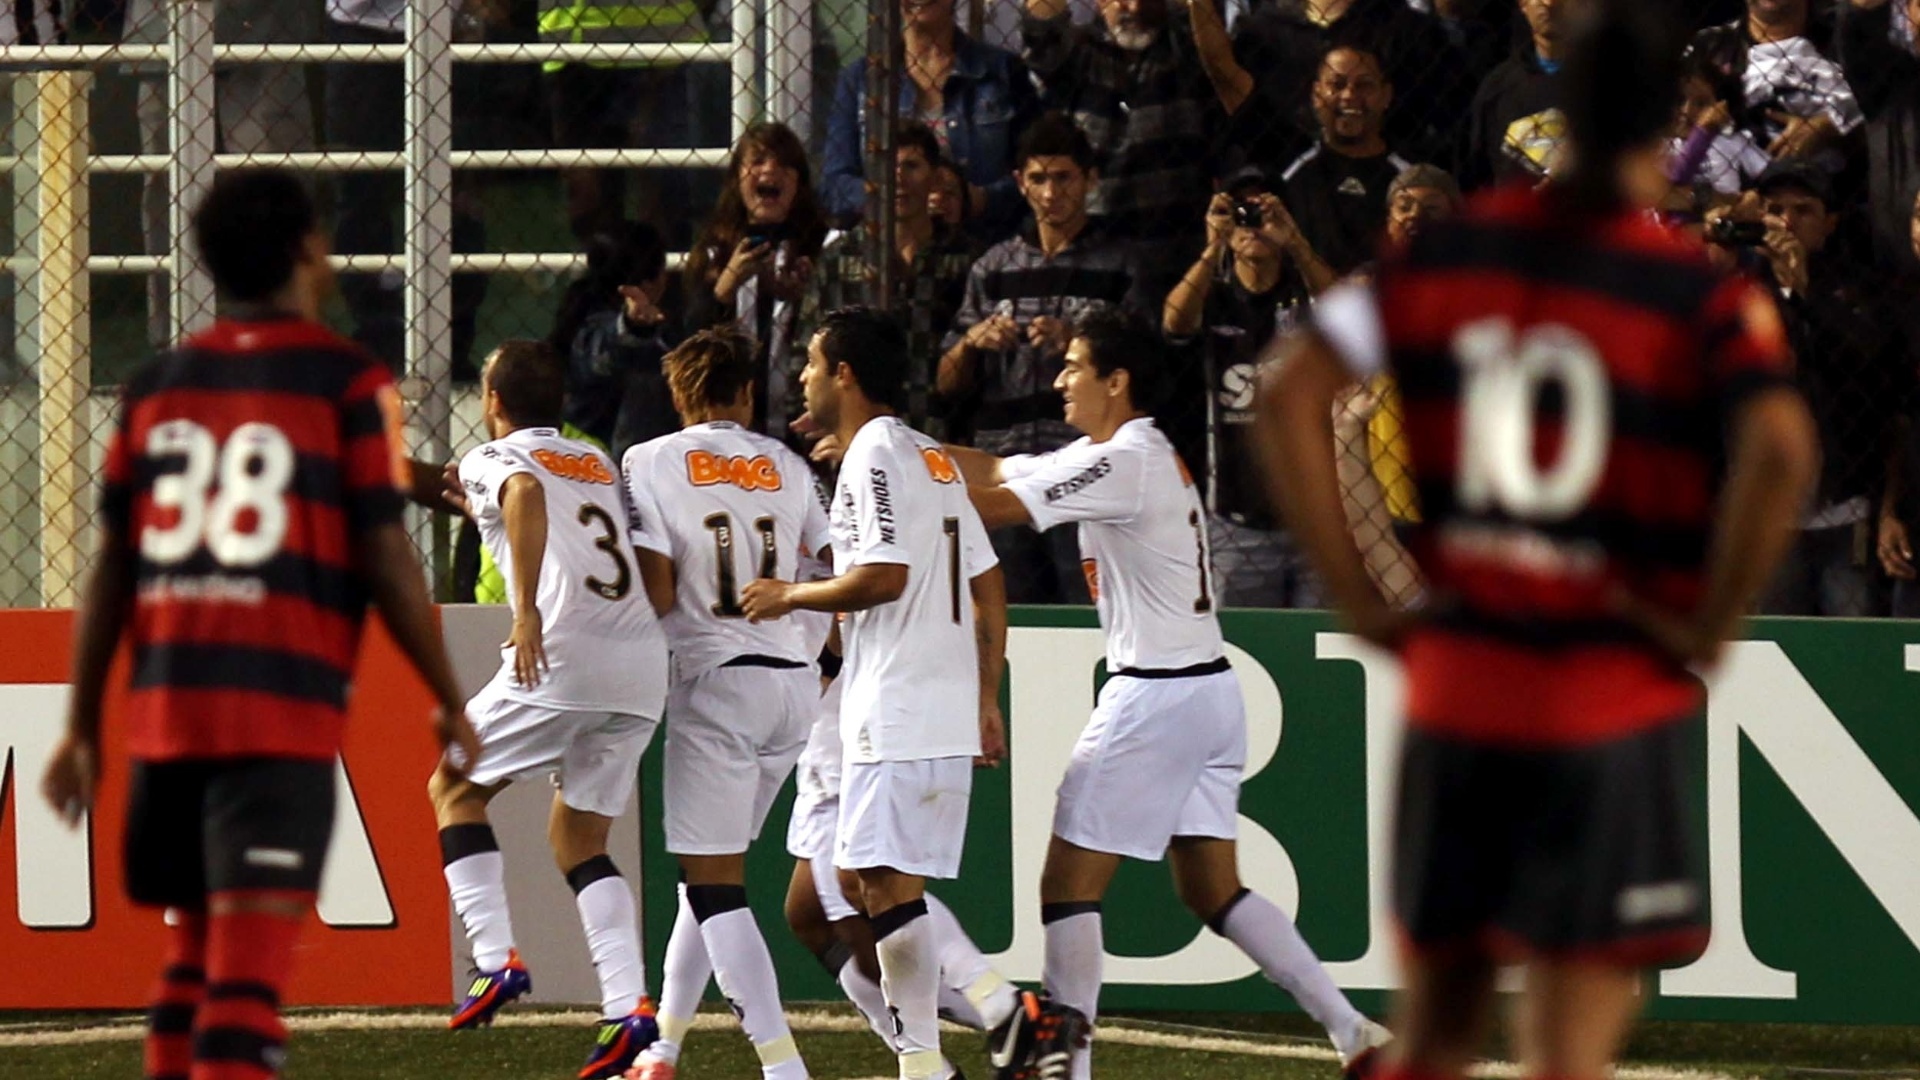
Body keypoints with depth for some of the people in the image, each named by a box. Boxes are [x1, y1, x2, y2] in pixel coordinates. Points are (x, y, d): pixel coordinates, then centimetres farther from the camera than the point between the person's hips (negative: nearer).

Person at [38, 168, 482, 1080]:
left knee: (191, 952, 18)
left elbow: (111, 567, 10)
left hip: (164, 699, 5)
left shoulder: (156, 387, 11)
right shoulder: (349, 384, -2)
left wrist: (82, 727, 14)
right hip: (284, 708, -5)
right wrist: (450, 703, 6)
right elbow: (384, 559, -5)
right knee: (249, 965, -10)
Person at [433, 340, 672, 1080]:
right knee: (579, 840, 15)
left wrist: (527, 609, -26)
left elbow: (526, 495, -18)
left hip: (563, 658, -6)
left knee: (454, 789, 13)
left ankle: (496, 959, -3)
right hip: (644, 666, 6)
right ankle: (628, 1006, -1)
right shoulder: (601, 465, 25)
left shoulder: (492, 460, 7)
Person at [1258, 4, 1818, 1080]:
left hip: (1455, 691, 4)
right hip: (1615, 706, -4)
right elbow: (1781, 449, -26)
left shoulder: (1448, 256, 4)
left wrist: (1366, 601, 2)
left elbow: (1291, 397, -1)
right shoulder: (1706, 300, -9)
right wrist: (1708, 626, -12)